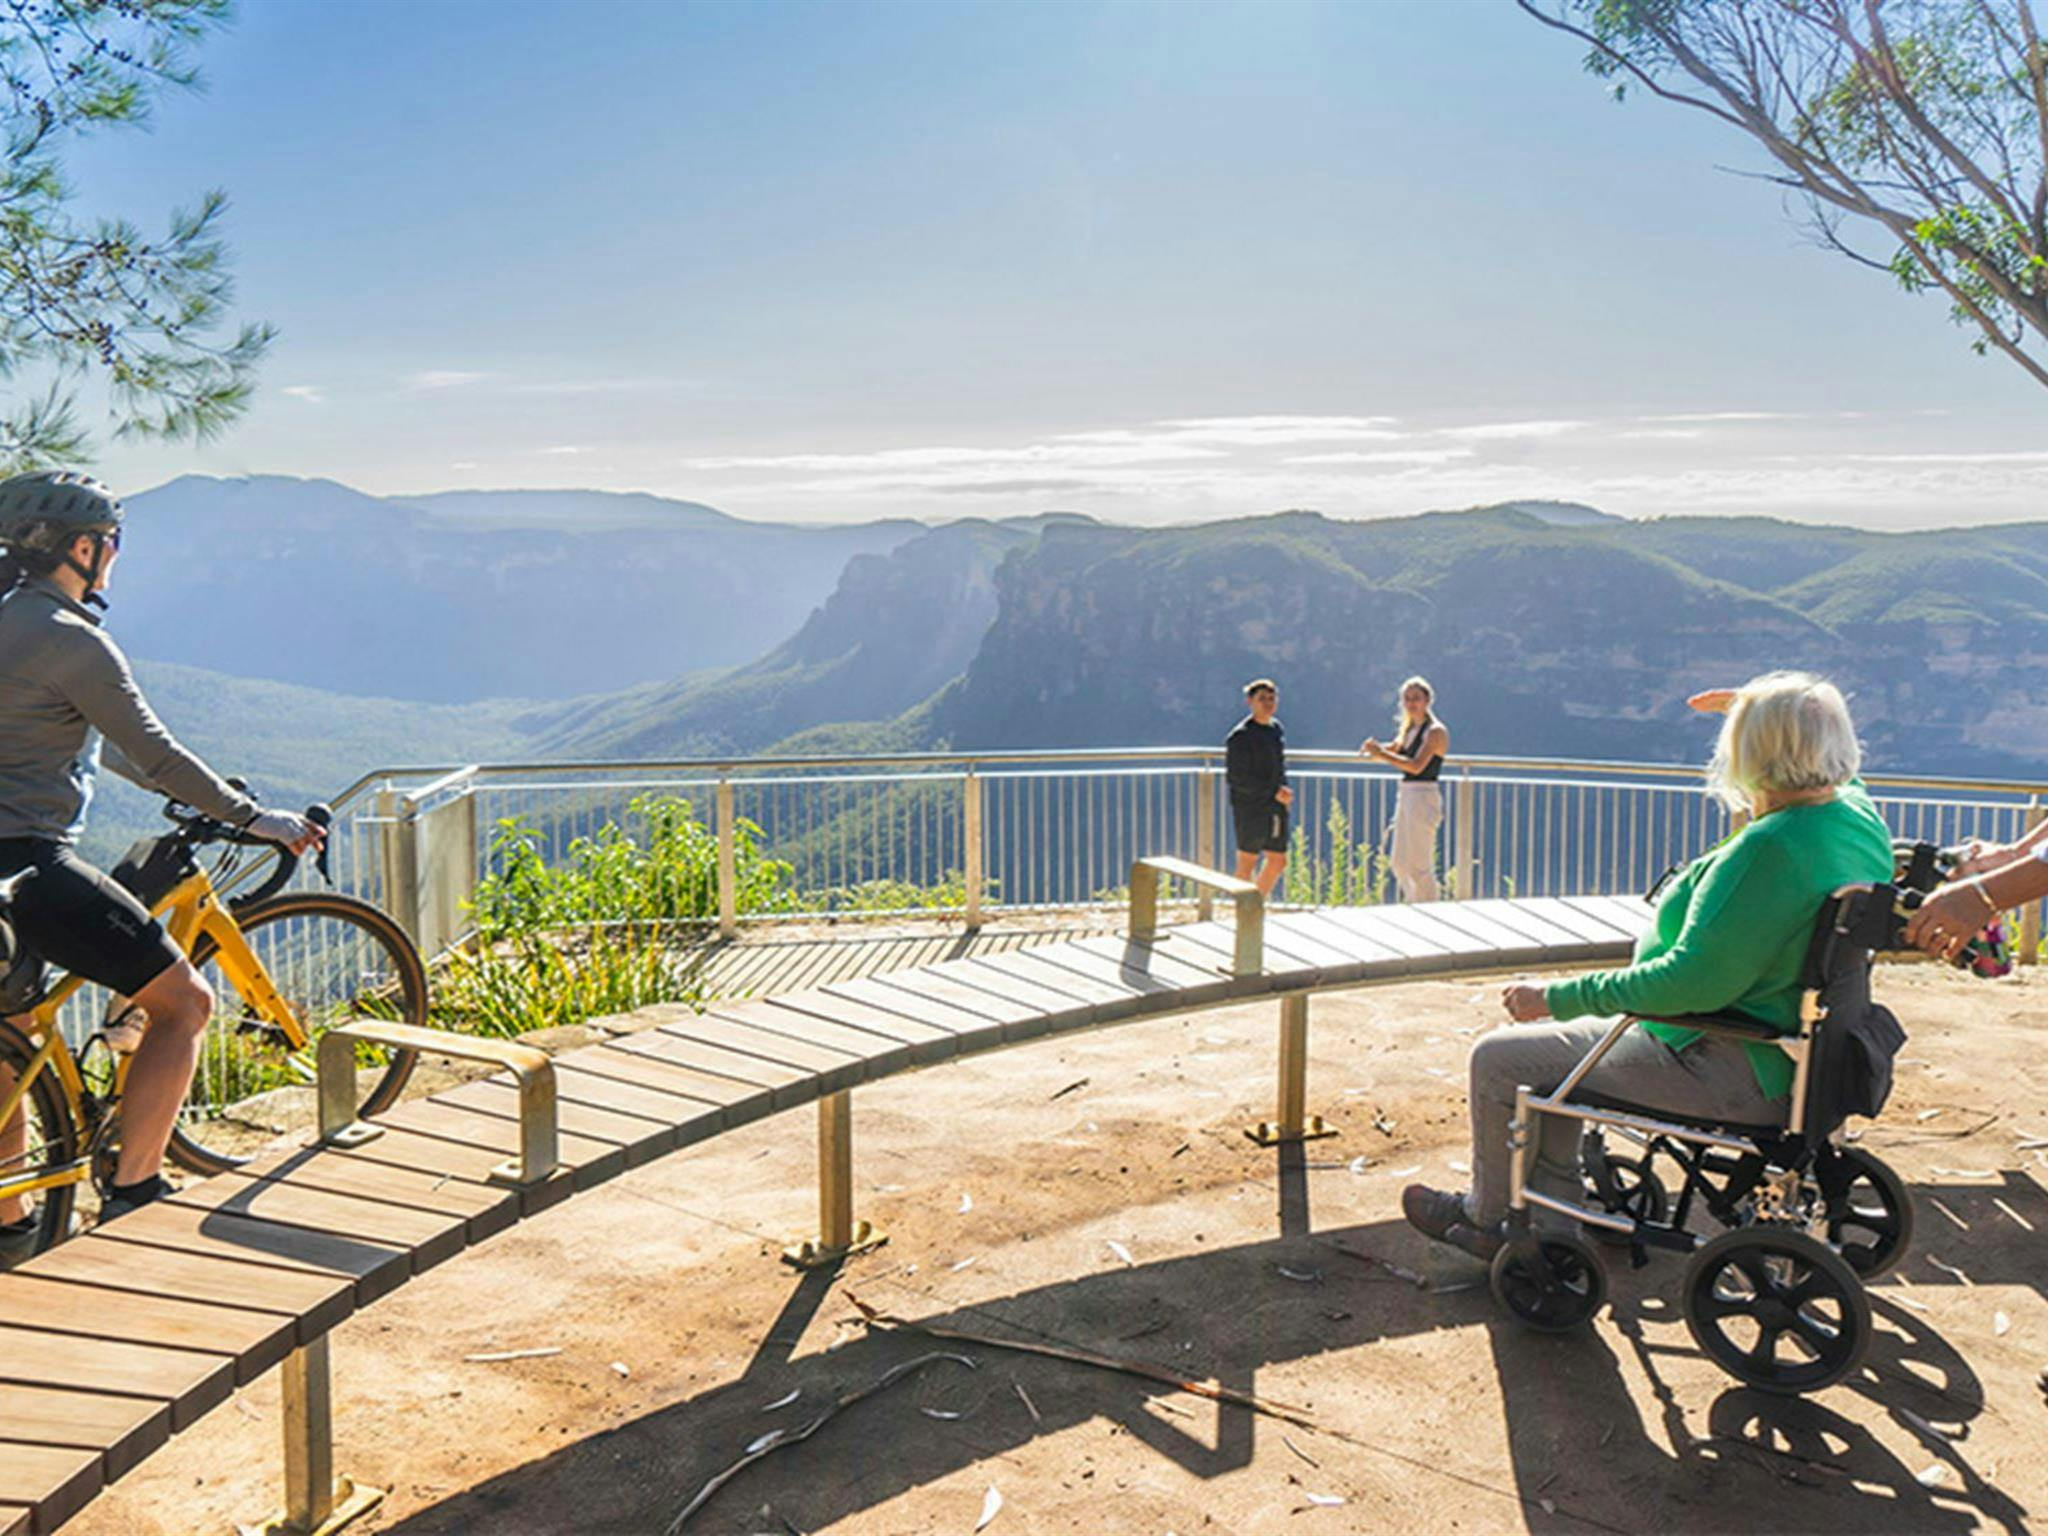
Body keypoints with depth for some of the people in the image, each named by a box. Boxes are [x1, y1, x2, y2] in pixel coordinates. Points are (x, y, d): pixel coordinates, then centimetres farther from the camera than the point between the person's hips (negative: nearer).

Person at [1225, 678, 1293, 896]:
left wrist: (1284, 790, 6)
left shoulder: (1277, 729, 12)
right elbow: (1236, 778, -17)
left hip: (1275, 807, 8)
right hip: (1250, 809, -8)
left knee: (1278, 862, 10)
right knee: (1248, 862, -1)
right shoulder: (1240, 737, -13)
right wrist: (1274, 791, -17)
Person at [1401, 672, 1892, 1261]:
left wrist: (1555, 997, -22)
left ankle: (1489, 1217, 23)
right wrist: (1758, 713, 36)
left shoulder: (1769, 850, -30)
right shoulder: (1862, 816, -1)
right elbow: (1828, 768, 26)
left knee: (1498, 1060, 0)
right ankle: (1550, 1224, 27)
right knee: (1558, 1040, 24)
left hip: (1727, 1075, -10)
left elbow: (1693, 982, -31)